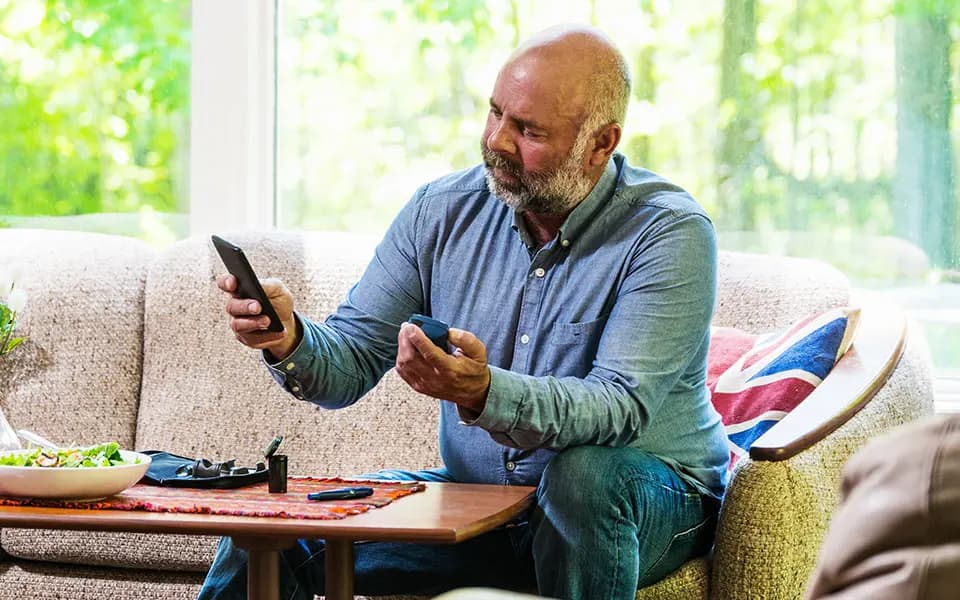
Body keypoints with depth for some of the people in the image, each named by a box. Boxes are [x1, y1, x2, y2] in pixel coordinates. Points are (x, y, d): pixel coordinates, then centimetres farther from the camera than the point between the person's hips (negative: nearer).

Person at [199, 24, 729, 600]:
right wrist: (290, 340, -26)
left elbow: (621, 407, -28)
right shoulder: (441, 211, -1)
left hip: (649, 496, -3)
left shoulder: (669, 233, -17)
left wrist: (485, 394, -45)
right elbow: (352, 359, -2)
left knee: (583, 474, -38)